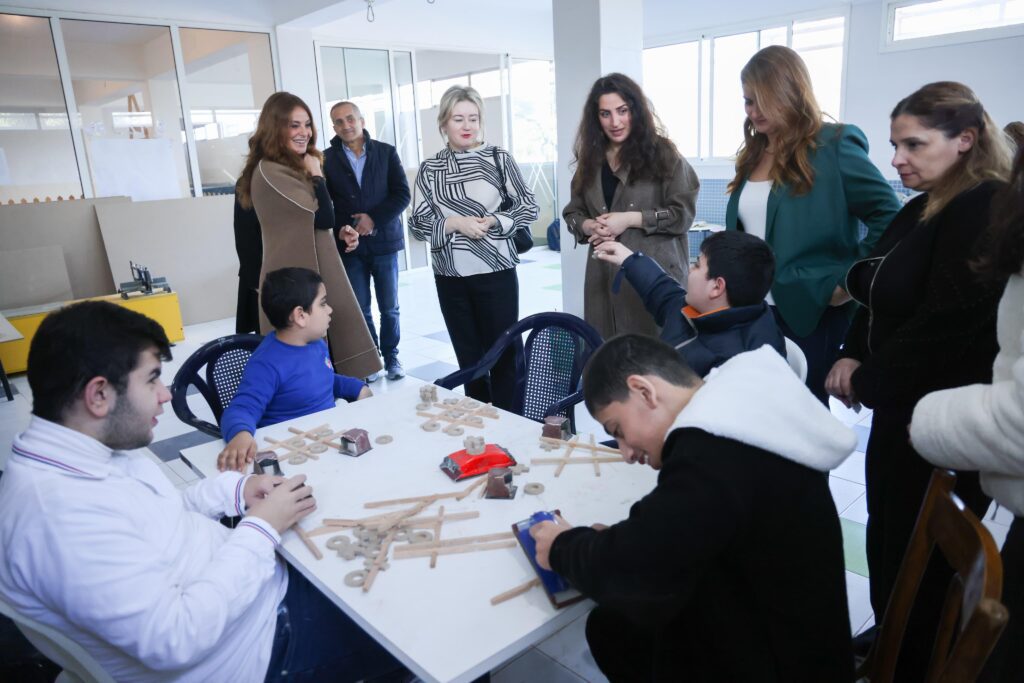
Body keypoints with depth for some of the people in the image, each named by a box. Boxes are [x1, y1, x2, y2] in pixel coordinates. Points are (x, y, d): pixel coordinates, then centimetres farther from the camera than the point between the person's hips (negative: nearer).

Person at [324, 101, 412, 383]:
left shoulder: (386, 152, 2)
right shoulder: (327, 158, 0)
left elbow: (402, 194, -3)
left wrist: (374, 219, -14)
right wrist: (343, 231, -15)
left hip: (384, 241, 0)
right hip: (349, 245, 0)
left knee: (389, 308, 7)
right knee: (360, 309, 5)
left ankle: (391, 356, 24)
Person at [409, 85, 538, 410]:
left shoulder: (499, 158, -1)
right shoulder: (429, 169, 4)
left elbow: (529, 208, 2)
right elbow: (418, 223, 3)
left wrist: (493, 221, -13)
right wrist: (454, 223, -13)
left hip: (496, 273, -2)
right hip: (450, 278, 3)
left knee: (504, 355, 3)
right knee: (469, 358, 12)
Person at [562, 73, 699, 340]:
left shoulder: (662, 152, -1)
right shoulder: (591, 159, 13)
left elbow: (683, 212, -6)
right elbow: (572, 213, 17)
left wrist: (630, 219, -13)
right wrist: (589, 226, -5)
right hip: (604, 275, 4)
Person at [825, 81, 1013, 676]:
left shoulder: (988, 210, -18)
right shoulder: (921, 210, 11)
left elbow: (948, 325, -24)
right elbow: (882, 296, 15)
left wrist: (867, 382, -13)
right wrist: (853, 356, -2)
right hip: (901, 410, 9)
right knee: (888, 543, 20)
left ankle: (917, 663, 26)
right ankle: (890, 647, 40)